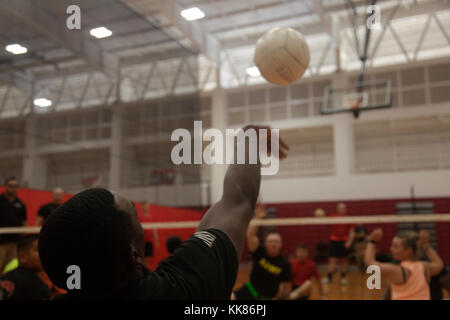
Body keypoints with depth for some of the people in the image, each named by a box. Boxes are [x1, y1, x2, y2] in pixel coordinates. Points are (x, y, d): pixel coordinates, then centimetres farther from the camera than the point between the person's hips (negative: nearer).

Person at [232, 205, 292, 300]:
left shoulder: (284, 264, -9)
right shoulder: (260, 252, -9)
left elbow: (287, 286, -1)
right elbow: (250, 236, -25)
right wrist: (257, 218, -36)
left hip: (268, 297, 0)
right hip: (250, 291, 0)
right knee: (229, 298, -22)